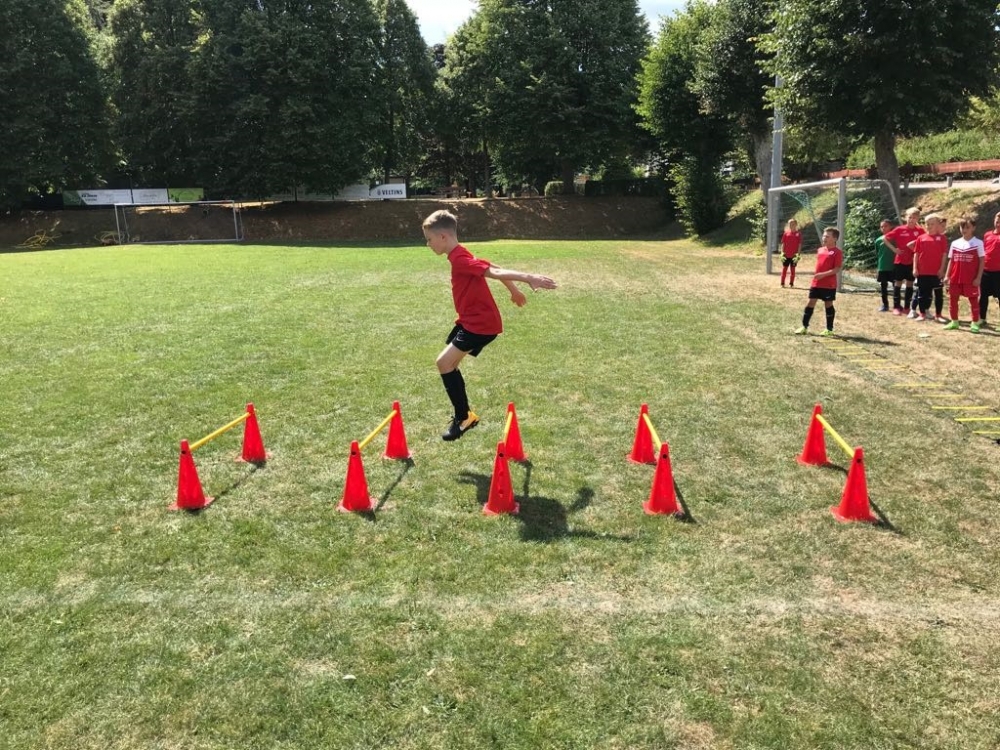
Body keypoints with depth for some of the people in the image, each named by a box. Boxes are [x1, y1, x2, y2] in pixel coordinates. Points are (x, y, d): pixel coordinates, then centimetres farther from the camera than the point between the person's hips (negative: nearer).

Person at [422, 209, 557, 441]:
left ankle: (463, 417, -2)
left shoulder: (459, 260, -21)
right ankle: (464, 414, 24)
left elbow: (495, 272, -33)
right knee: (449, 363, 14)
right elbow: (493, 268, 18)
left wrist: (528, 278, -42)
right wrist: (515, 291, 28)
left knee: (444, 362, -13)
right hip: (472, 320, 10)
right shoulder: (461, 256, 9)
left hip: (480, 323, -10)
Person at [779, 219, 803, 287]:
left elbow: (800, 245, -2)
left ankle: (791, 283, 14)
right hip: (786, 255, 1)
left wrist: (797, 254, -9)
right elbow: (783, 244, 4)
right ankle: (782, 283, 10)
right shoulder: (786, 233, 3)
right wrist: (782, 253, -4)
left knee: (793, 269, 6)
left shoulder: (798, 234, 0)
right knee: (784, 269, 4)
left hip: (794, 255, -1)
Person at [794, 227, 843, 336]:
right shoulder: (820, 250, 12)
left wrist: (823, 274, -24)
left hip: (829, 285, -7)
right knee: (811, 303, 7)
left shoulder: (837, 252, -10)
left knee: (828, 304, 3)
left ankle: (829, 329, 14)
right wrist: (816, 275, 17)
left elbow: (837, 269, -16)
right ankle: (804, 327, 13)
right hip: (816, 283, 7)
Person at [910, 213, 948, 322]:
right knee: (922, 293, 8)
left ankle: (938, 314, 13)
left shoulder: (942, 238, 0)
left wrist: (942, 269, -7)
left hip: (936, 272, -2)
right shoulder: (921, 238, 5)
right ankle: (922, 314, 17)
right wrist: (915, 268, 0)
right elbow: (916, 254, 6)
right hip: (922, 271, 2)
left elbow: (944, 255, -1)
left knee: (938, 293, 5)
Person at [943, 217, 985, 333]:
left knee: (973, 300, 1)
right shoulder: (955, 243, 8)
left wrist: (978, 277, -10)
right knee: (952, 299, 8)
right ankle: (954, 321, 20)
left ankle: (975, 323, 6)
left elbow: (982, 261, -4)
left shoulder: (978, 243, -3)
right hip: (955, 278, 4)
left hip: (971, 279, -4)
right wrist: (947, 276, 3)